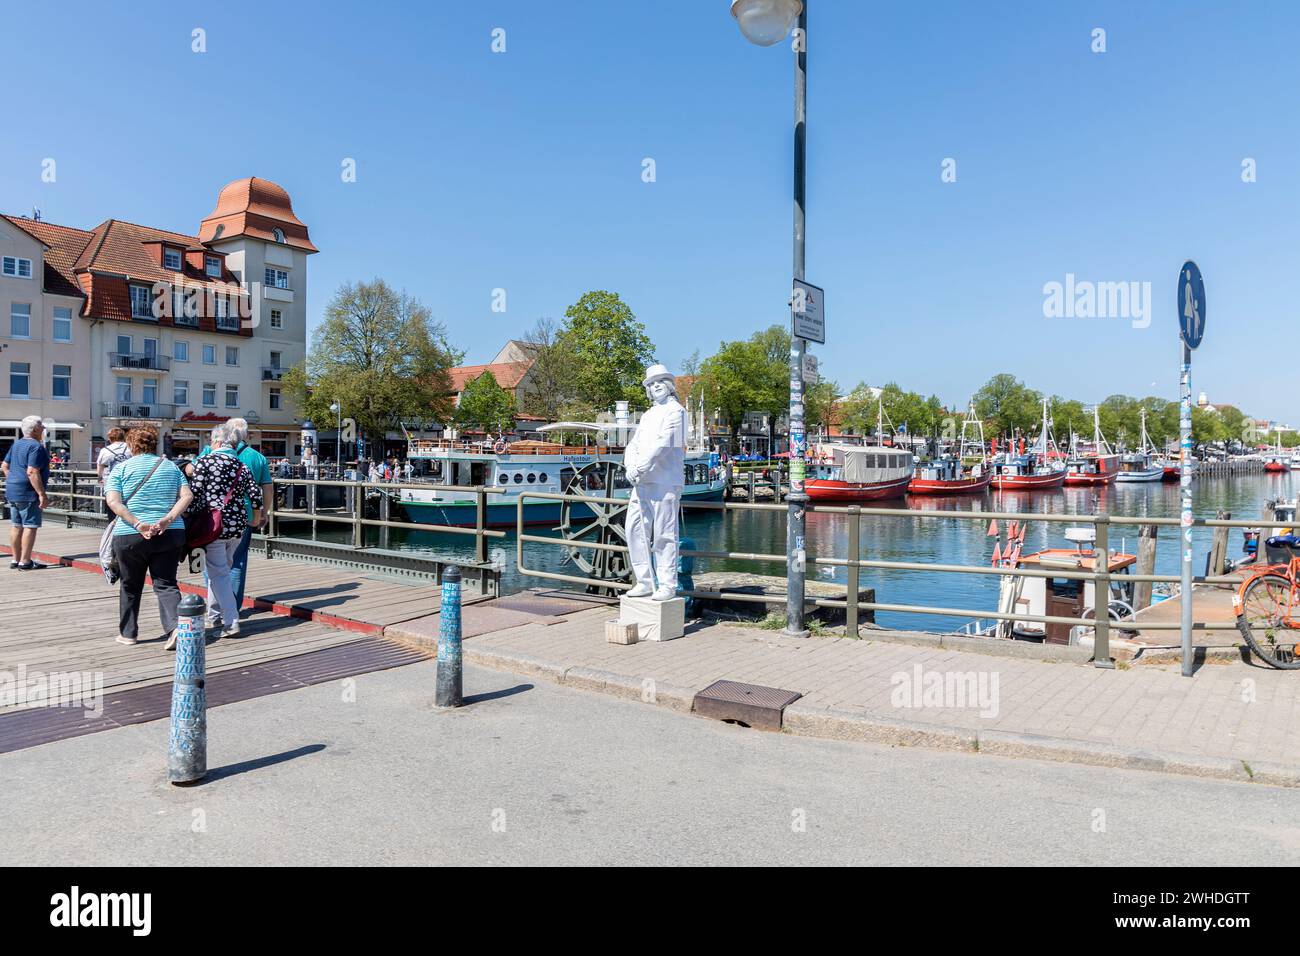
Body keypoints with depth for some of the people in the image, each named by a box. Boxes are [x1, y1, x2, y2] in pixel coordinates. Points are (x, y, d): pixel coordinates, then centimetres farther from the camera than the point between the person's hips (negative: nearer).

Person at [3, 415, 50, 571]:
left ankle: (15, 559, 21)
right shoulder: (36, 446, -15)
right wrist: (42, 494, -22)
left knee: (17, 526, 14)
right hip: (28, 493, -9)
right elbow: (32, 472, -22)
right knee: (30, 526, -4)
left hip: (12, 492, 9)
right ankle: (25, 562, -3)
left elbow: (5, 466, 20)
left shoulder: (16, 444, 14)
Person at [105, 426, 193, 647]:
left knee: (131, 586, 15)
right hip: (170, 534, 1)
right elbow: (187, 496, -2)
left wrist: (138, 524, -15)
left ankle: (128, 633, 26)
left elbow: (113, 501, -11)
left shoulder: (121, 468, 2)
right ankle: (175, 626, -17)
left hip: (129, 536, -1)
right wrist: (168, 519, -10)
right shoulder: (171, 467, 9)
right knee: (166, 583, 4)